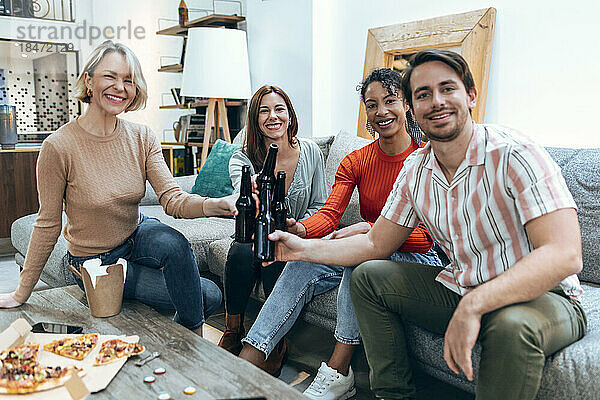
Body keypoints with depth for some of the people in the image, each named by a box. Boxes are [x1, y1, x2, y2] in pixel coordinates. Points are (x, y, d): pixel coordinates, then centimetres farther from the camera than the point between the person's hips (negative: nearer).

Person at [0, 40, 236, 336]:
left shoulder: (141, 137, -8)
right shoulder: (59, 146, -20)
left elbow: (172, 198, -18)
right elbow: (48, 224, -11)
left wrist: (215, 205, -40)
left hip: (138, 234, 4)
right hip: (96, 262, -4)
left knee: (174, 243, -32)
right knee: (208, 296, -18)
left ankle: (188, 335, -6)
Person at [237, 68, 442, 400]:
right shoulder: (355, 161, 3)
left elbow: (427, 235, -16)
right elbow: (330, 213, -11)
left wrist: (369, 229, -32)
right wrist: (300, 230, -34)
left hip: (416, 258, -4)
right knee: (302, 264, -20)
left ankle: (338, 372, -25)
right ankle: (245, 364, -22)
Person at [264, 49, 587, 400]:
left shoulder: (514, 155, -21)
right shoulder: (415, 170, 0)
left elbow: (564, 255, -29)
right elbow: (377, 244, 5)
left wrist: (473, 305, -39)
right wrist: (304, 248, -6)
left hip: (544, 296, -5)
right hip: (459, 289, 6)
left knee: (512, 325, -39)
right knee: (368, 276, -1)